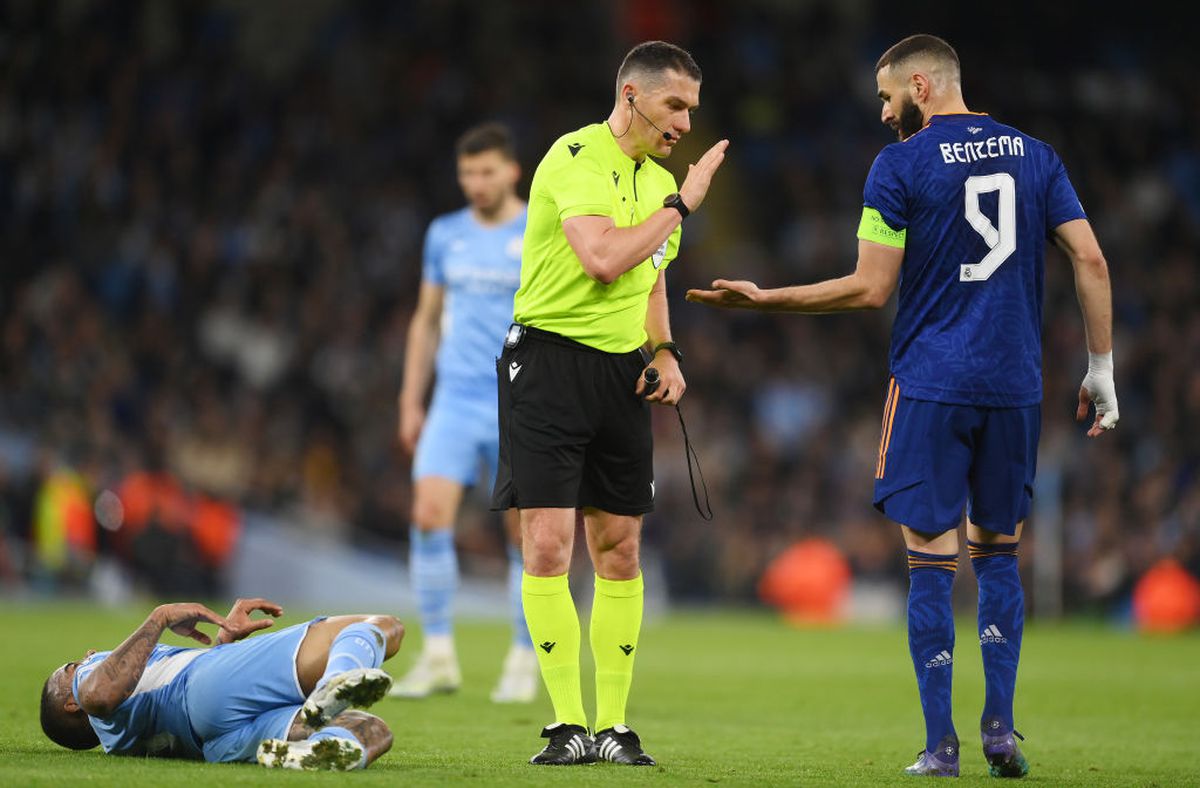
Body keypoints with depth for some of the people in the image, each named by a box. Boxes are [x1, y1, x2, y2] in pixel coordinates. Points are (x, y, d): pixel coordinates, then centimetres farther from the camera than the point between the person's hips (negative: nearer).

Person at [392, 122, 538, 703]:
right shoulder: (445, 235, 10)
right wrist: (411, 401, 12)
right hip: (455, 403, 3)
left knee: (525, 535, 0)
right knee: (429, 515, -13)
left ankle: (524, 663, 14)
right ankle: (438, 657, -6)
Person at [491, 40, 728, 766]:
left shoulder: (659, 180, 15)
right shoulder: (577, 157, -11)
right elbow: (603, 259, -24)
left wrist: (664, 352, 9)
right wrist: (680, 205, -14)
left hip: (621, 373, 7)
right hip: (550, 359, -7)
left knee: (619, 550, 6)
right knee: (549, 546, -10)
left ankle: (613, 726, 10)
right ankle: (569, 726, -4)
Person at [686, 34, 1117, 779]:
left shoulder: (900, 165, -5)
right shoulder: (1032, 154, 8)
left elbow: (870, 290, -7)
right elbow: (1091, 259, 3)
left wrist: (763, 299, 2)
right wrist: (1101, 368, 9)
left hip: (931, 388, -4)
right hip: (1015, 385, 4)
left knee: (932, 562, 1)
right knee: (998, 552, 15)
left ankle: (941, 745, 0)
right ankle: (1001, 729, 8)